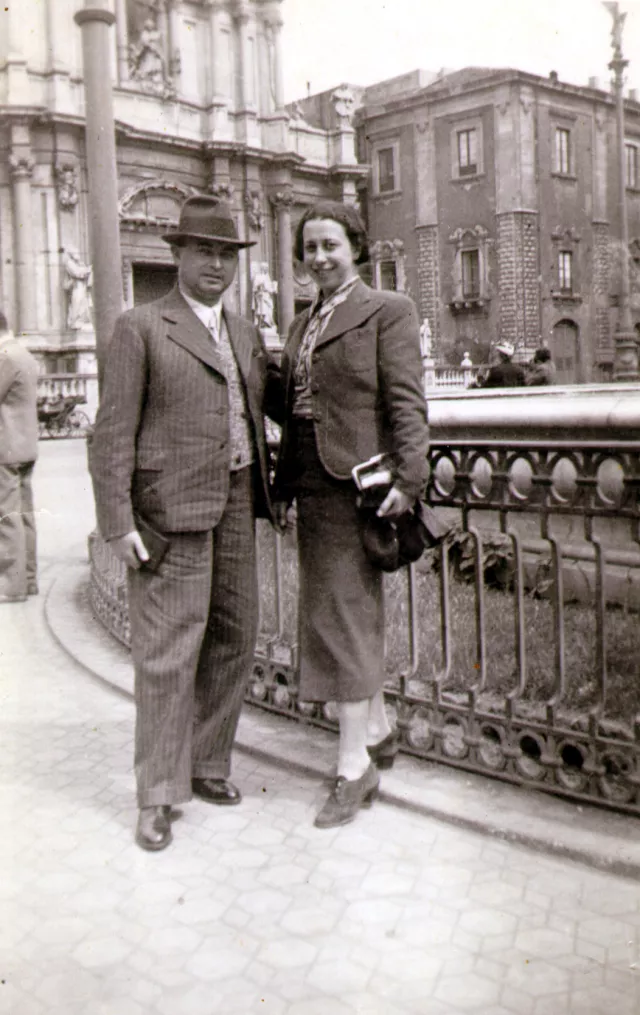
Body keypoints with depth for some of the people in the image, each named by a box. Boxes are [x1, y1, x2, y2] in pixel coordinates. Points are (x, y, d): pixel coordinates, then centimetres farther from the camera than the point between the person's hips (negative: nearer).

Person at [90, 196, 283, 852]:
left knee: (233, 638, 11)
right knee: (168, 650, -3)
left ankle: (207, 765, 27)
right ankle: (158, 796, 9)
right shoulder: (140, 329, -2)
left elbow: (281, 402, 26)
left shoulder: (244, 333, 17)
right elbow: (113, 433, -7)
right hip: (170, 507, -6)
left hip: (236, 503, 7)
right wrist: (117, 522, -13)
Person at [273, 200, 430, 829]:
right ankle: (378, 733, 29)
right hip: (312, 486, 7)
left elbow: (406, 403, -10)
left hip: (358, 482, -7)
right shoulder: (302, 325, 17)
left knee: (345, 615, -7)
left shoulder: (387, 311, -3)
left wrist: (408, 480, -19)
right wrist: (282, 488, 17)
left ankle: (354, 766, 2)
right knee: (351, 612, 14)